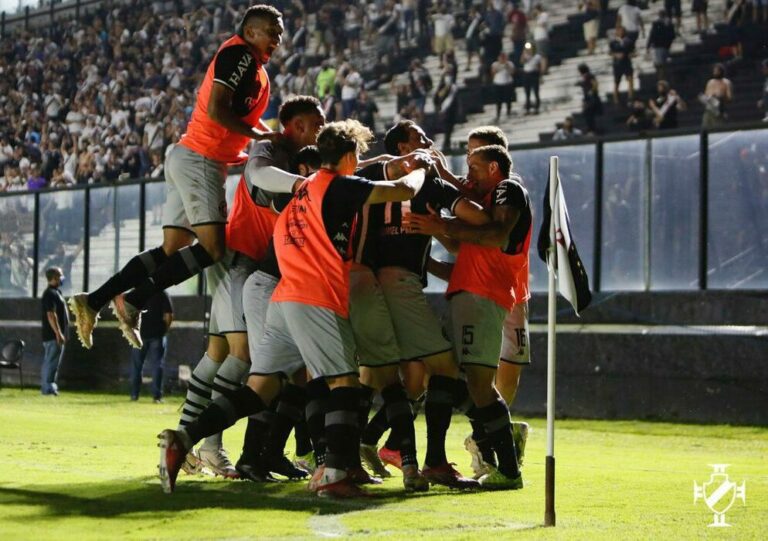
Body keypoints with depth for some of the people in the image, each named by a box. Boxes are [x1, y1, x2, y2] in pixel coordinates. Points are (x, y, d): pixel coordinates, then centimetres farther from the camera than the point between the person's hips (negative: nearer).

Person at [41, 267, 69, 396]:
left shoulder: (55, 292, 17)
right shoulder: (51, 294, -16)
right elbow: (51, 315, -23)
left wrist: (61, 333, 23)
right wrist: (58, 333, -25)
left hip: (55, 335, 10)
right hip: (54, 335, -10)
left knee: (49, 362, 12)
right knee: (52, 362, -9)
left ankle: (46, 387, 16)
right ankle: (48, 387, -9)